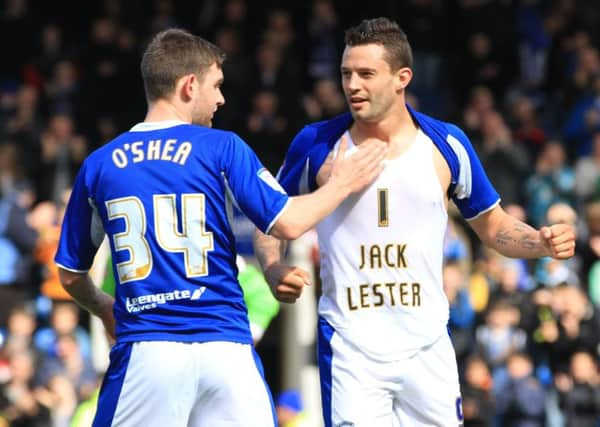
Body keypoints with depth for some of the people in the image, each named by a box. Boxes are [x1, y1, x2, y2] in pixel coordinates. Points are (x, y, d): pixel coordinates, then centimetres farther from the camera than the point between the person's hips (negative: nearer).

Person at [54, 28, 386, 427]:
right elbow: (287, 224, -1)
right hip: (225, 346, -1)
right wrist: (341, 185, 17)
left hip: (144, 349, 1)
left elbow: (70, 275, 16)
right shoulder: (222, 148, 0)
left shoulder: (99, 165, 8)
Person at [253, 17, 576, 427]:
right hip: (350, 347, -2)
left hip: (426, 346, 2)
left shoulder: (446, 144, 2)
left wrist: (542, 242, -7)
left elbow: (492, 224, 13)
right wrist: (275, 269, -11)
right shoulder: (317, 145, -2)